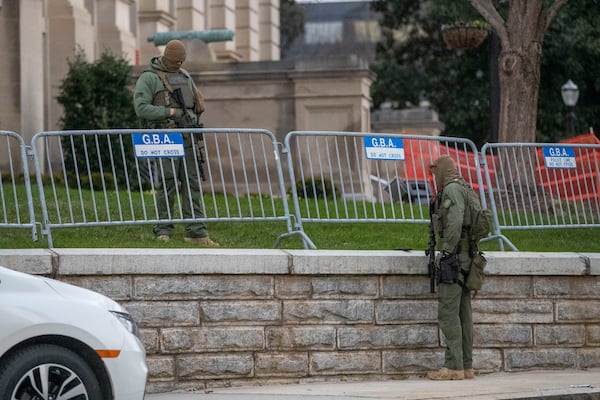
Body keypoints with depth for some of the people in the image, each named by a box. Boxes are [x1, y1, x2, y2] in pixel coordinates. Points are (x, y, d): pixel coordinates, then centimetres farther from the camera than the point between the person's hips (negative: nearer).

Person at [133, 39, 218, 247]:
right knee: (168, 184, -7)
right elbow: (141, 107, -12)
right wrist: (170, 112, -15)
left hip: (188, 138, 6)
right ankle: (163, 231, 0)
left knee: (192, 184, 2)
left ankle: (195, 231, 2)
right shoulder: (149, 78, -2)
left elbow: (199, 101, 28)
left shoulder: (185, 76, 18)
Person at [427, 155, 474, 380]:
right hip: (465, 259, 10)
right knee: (463, 313, 9)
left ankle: (453, 367, -12)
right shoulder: (464, 188, 19)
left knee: (448, 312, -10)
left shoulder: (452, 189, -10)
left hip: (454, 258, -10)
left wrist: (445, 253, -15)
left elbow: (454, 223, -22)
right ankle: (466, 366, 11)